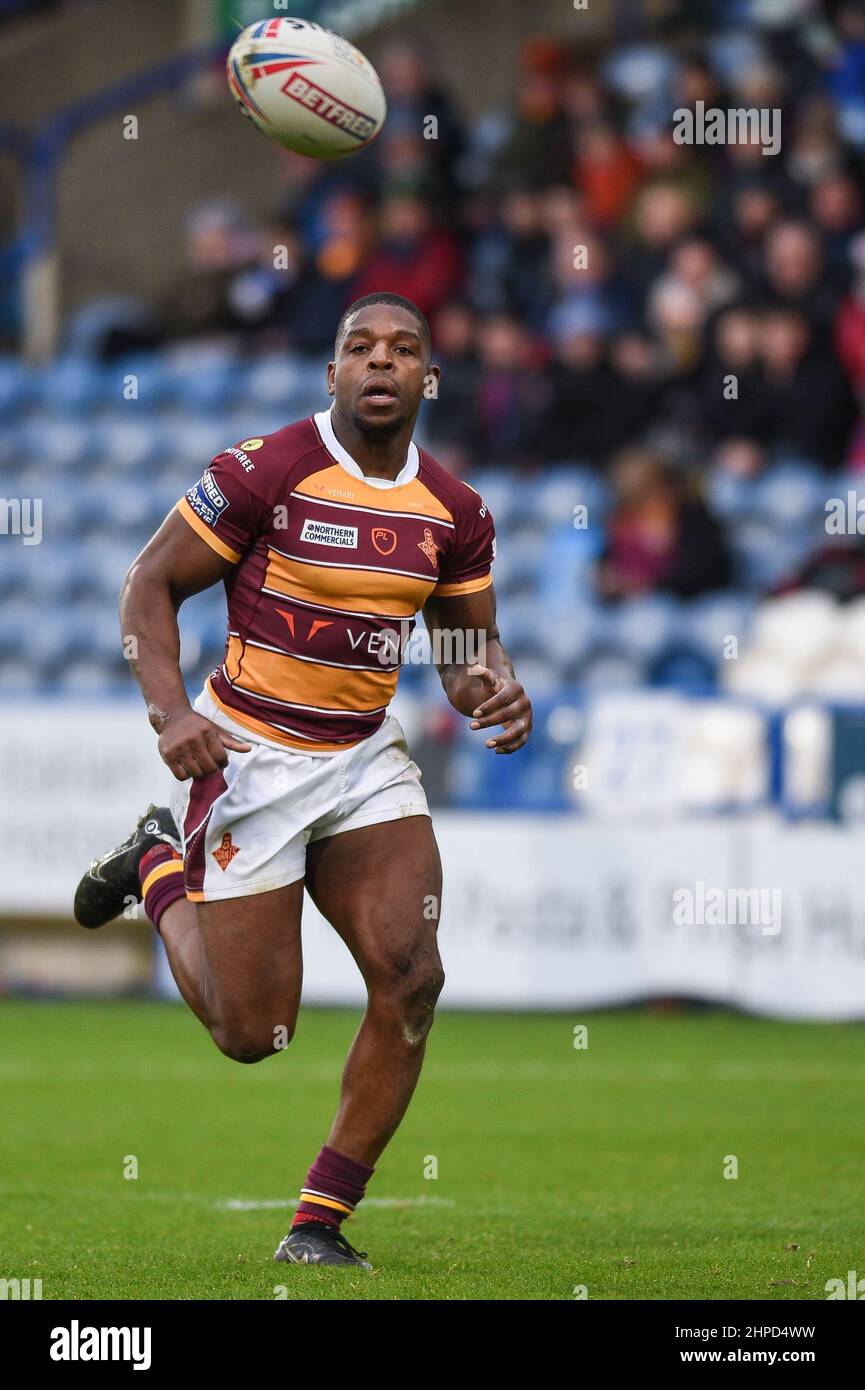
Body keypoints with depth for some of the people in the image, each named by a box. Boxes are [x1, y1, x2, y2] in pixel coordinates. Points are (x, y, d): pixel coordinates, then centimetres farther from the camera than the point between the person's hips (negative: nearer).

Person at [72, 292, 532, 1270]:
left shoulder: (452, 512, 2)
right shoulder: (266, 470, -14)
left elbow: (471, 641, 14)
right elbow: (150, 583, -7)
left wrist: (492, 686, -11)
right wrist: (168, 711, -21)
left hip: (365, 761, 5)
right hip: (251, 755, -5)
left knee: (411, 979, -13)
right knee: (252, 1033, 0)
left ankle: (319, 1224, 2)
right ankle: (160, 864, 31)